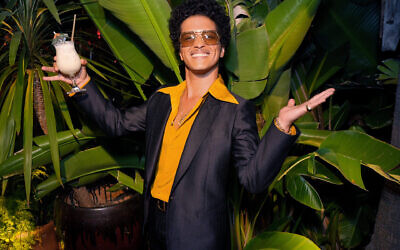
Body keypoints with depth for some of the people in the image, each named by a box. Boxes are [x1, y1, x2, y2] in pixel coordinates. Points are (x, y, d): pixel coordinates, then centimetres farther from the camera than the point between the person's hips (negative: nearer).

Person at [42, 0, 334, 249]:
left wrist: (281, 126, -32)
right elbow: (117, 122, 14)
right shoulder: (163, 99, 3)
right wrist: (83, 83, 7)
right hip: (156, 225, 5)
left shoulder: (236, 110, -13)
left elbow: (253, 178, -19)